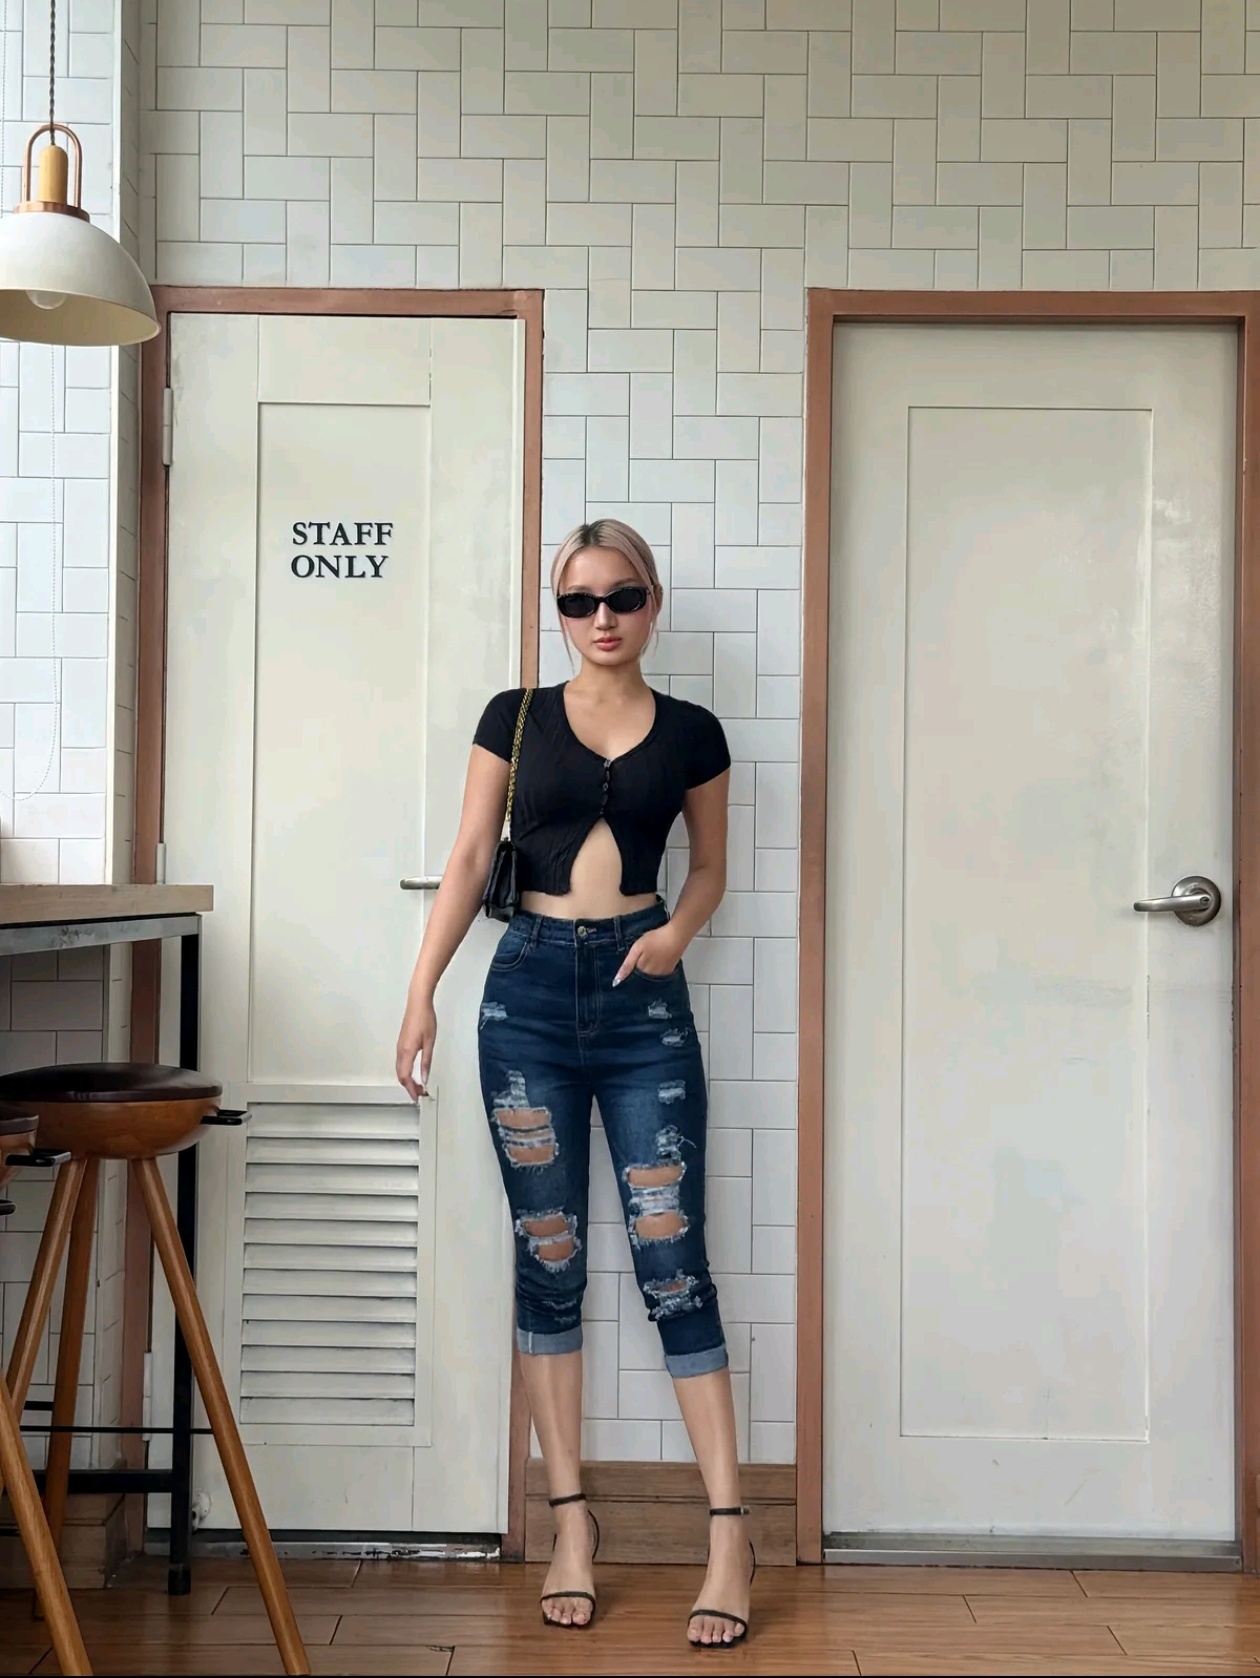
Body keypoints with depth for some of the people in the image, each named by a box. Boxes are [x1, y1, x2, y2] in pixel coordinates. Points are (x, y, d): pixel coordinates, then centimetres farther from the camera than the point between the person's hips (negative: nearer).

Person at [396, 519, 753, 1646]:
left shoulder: (691, 734, 6)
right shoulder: (516, 719, 6)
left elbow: (711, 867, 15)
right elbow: (471, 858, 4)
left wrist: (678, 931, -6)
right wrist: (422, 990, -4)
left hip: (643, 997, -1)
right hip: (531, 986, 1)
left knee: (670, 1259, -5)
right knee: (549, 1261, 4)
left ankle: (730, 1529, 2)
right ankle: (572, 1521, 13)